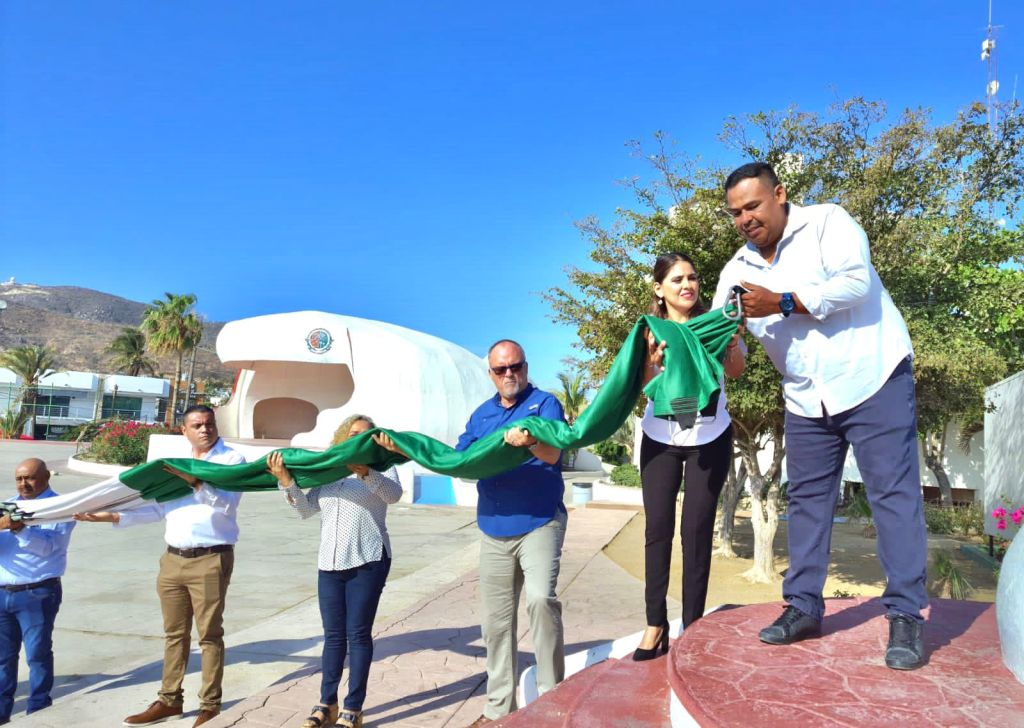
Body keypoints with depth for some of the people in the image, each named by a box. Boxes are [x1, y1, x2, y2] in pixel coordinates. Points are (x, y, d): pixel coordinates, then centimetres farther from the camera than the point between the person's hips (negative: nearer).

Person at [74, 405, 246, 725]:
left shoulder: (232, 459, -4)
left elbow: (228, 503, -18)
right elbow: (158, 507, 16)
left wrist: (196, 482, -28)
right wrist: (115, 516, 9)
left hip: (211, 560, -6)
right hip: (173, 559, 6)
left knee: (209, 634, 2)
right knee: (174, 633, 14)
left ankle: (210, 706, 11)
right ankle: (169, 700, 26)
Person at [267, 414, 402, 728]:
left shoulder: (380, 467, 2)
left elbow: (394, 493, -18)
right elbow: (306, 508, 5)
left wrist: (364, 472, -33)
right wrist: (286, 481, -10)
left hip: (367, 561, -4)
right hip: (329, 563, 4)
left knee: (358, 633, 0)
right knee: (333, 635, 11)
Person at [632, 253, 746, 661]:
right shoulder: (650, 330, -2)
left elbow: (736, 371, -20)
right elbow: (644, 387, -11)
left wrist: (733, 341, -40)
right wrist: (653, 359, -31)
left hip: (710, 437, -1)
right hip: (660, 437, 1)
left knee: (697, 529, -1)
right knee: (658, 527, -1)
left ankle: (692, 624, 9)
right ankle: (655, 623, 6)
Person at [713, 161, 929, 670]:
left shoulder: (827, 222, -6)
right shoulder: (738, 269, 8)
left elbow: (856, 282, -21)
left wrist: (783, 302, -22)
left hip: (872, 378, -5)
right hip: (806, 399, 6)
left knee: (893, 493, -5)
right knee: (806, 500, 8)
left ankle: (906, 616, 2)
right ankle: (803, 607, 17)